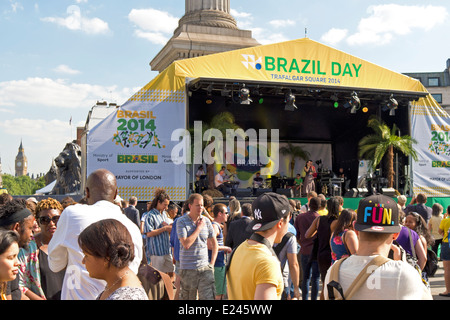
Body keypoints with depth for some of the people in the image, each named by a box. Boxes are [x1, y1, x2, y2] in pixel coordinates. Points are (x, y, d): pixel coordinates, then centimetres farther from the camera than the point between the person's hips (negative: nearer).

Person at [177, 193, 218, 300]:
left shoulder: (206, 221, 5)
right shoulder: (182, 222, -6)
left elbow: (214, 243, 15)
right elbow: (186, 244, -18)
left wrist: (212, 263, 7)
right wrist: (199, 228, -12)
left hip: (205, 268, 3)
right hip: (188, 268, -2)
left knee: (208, 297, -4)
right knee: (187, 298, 9)